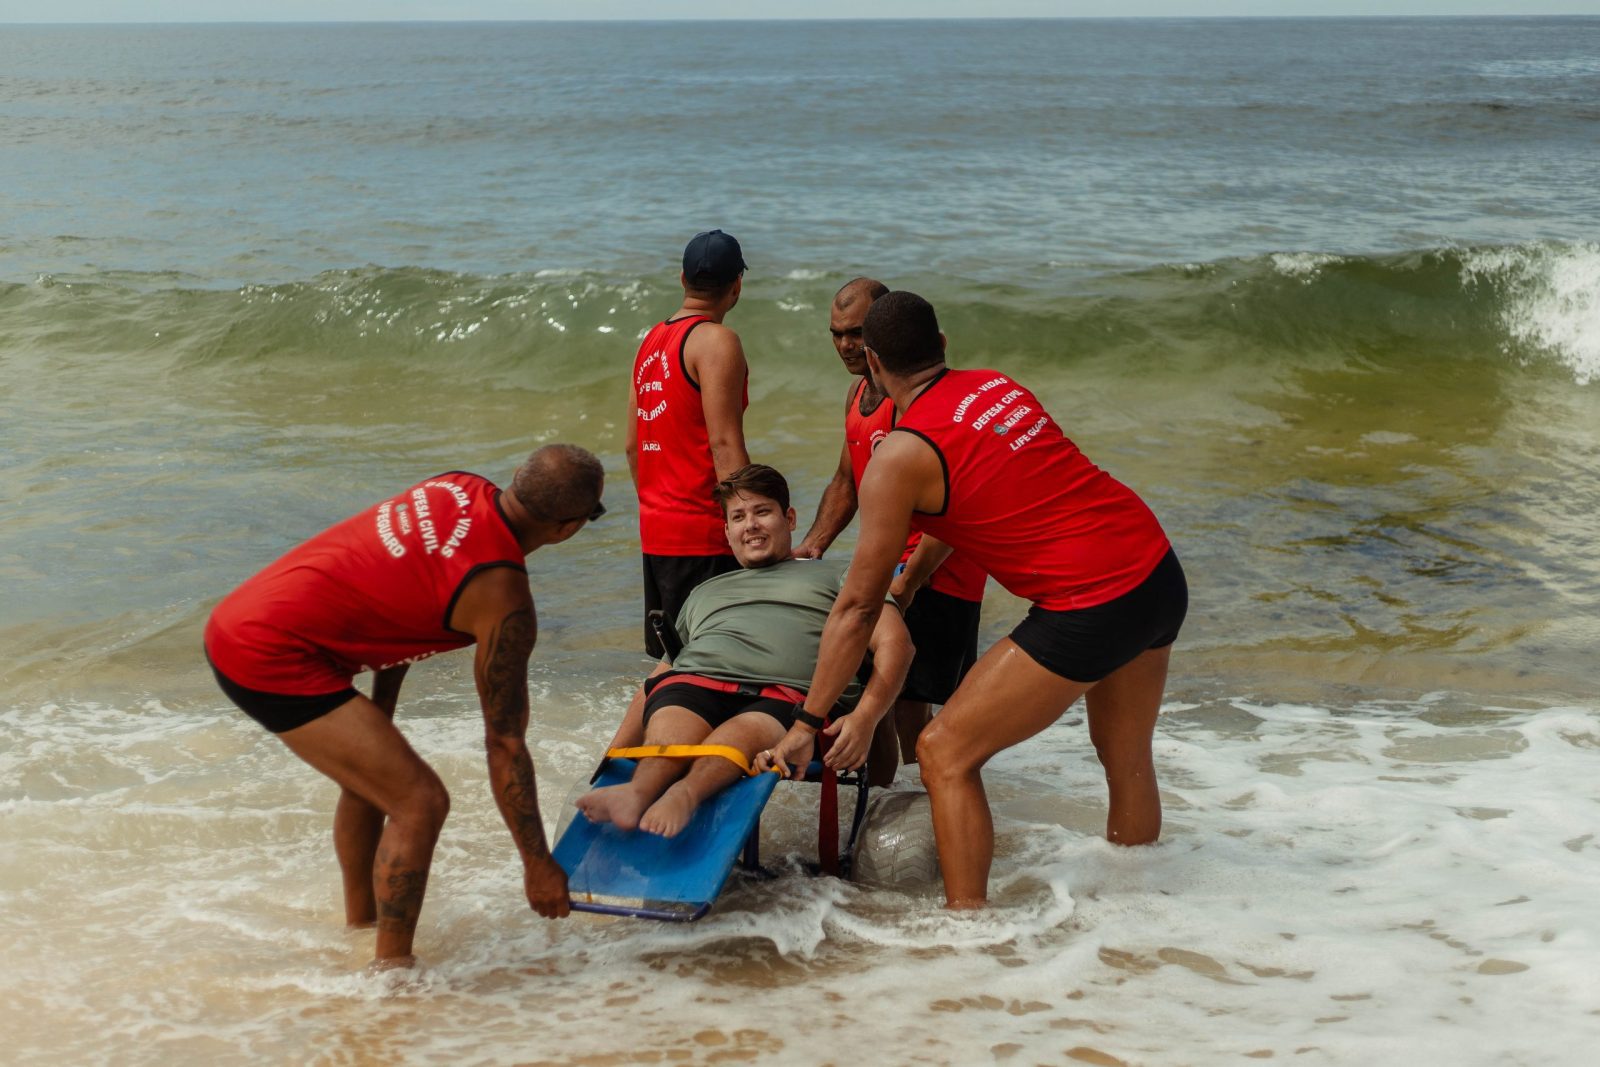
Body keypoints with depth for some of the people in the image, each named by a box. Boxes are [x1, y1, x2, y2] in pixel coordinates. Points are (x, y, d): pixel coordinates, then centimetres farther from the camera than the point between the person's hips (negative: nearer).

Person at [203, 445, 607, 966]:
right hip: (274, 659, -10)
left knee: (373, 774, 28)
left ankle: (359, 930, 43)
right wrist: (538, 864, 0)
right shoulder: (503, 601, -16)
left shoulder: (457, 488, 6)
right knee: (420, 801, -8)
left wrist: (379, 714, 23)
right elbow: (505, 745, -9)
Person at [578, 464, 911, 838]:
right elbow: (657, 680, 37)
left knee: (744, 735, -41)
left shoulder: (834, 576, 29)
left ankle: (684, 794, -68)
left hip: (785, 695, -3)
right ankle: (638, 794, -66)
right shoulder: (704, 593, 41)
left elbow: (894, 642, 12)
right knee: (671, 739, -36)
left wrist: (864, 718, -9)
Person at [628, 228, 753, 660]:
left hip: (655, 529, 9)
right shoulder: (716, 341, -11)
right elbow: (724, 445, -18)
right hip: (702, 532, -9)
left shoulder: (652, 340, 15)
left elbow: (633, 445, 19)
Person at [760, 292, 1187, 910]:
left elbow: (858, 605, -5)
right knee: (1126, 758, 28)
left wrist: (807, 724, 1)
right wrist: (907, 582, 34)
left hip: (1090, 609, -8)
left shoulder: (901, 456, -9)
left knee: (946, 754, 1)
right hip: (1161, 576, 8)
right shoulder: (995, 385, 11)